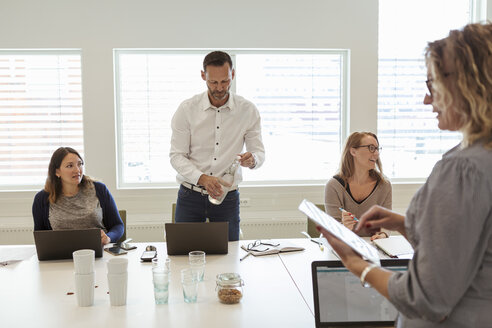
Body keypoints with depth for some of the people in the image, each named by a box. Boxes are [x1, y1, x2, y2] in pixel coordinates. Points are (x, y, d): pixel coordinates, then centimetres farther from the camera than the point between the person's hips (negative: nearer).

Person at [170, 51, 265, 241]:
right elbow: (177, 155, -6)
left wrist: (252, 159, -23)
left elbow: (259, 152, 3)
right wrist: (202, 178, -24)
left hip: (227, 197, 1)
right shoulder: (187, 109, -5)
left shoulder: (248, 110, -1)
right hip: (190, 196, -1)